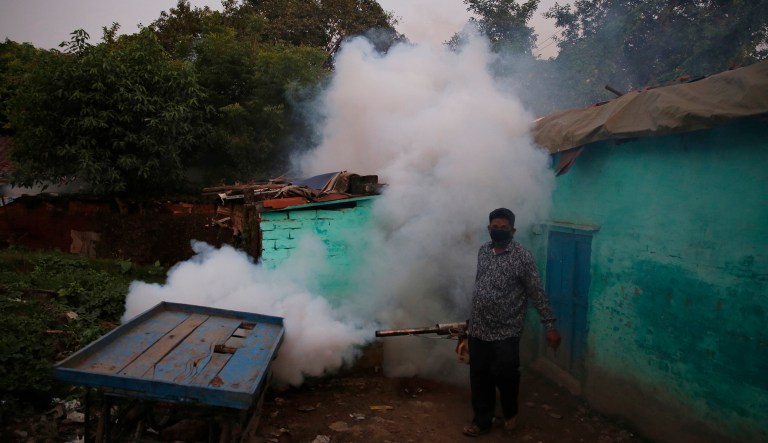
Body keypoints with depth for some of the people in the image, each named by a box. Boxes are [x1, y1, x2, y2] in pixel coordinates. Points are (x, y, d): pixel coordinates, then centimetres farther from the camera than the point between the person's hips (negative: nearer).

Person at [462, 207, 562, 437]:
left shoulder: (522, 256, -13)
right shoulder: (483, 251, 5)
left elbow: (537, 293, -11)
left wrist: (550, 326, -12)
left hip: (506, 332, -5)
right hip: (478, 329, 5)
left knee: (506, 376, 5)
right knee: (479, 378, 11)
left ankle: (510, 412, 34)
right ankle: (482, 420, 27)